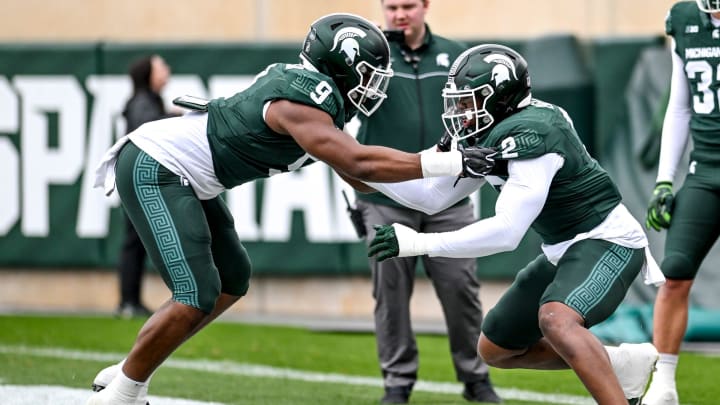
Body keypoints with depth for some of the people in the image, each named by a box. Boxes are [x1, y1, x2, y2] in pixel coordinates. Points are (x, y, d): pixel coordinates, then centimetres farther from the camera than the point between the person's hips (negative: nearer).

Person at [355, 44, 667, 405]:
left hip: (607, 241, -11)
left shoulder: (529, 138, -26)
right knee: (495, 350, 14)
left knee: (556, 320, -37)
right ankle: (625, 364, 17)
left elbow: (506, 232, -32)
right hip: (564, 250, 11)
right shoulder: (487, 137, 2)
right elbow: (433, 197, 11)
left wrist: (418, 243, -32)